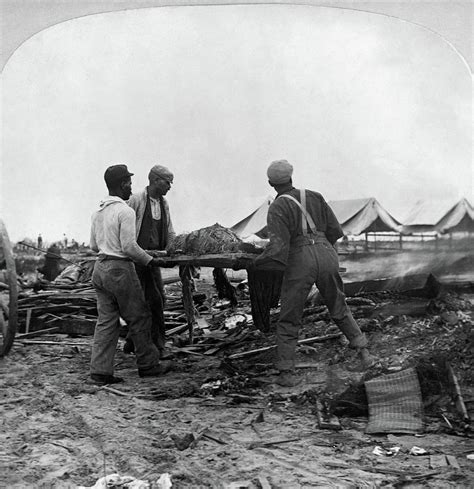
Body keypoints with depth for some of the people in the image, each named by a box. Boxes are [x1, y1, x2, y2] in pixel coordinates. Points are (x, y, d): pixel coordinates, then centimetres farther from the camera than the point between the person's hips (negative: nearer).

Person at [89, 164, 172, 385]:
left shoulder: (98, 212, 12)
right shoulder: (125, 211, -14)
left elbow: (94, 245, 17)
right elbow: (129, 246, -18)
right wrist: (150, 260, -6)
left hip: (100, 268, 8)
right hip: (119, 269, -8)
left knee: (106, 321, 9)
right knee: (139, 318, 5)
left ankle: (100, 370, 8)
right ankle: (148, 364, 17)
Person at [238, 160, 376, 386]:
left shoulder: (277, 208, -1)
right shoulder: (314, 197, 13)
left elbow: (277, 248, -12)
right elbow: (335, 230, 15)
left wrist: (254, 264, 1)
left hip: (300, 262, -4)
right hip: (327, 256, 4)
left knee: (289, 320, 8)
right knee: (339, 309, 24)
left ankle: (286, 372, 6)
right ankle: (363, 352, 18)